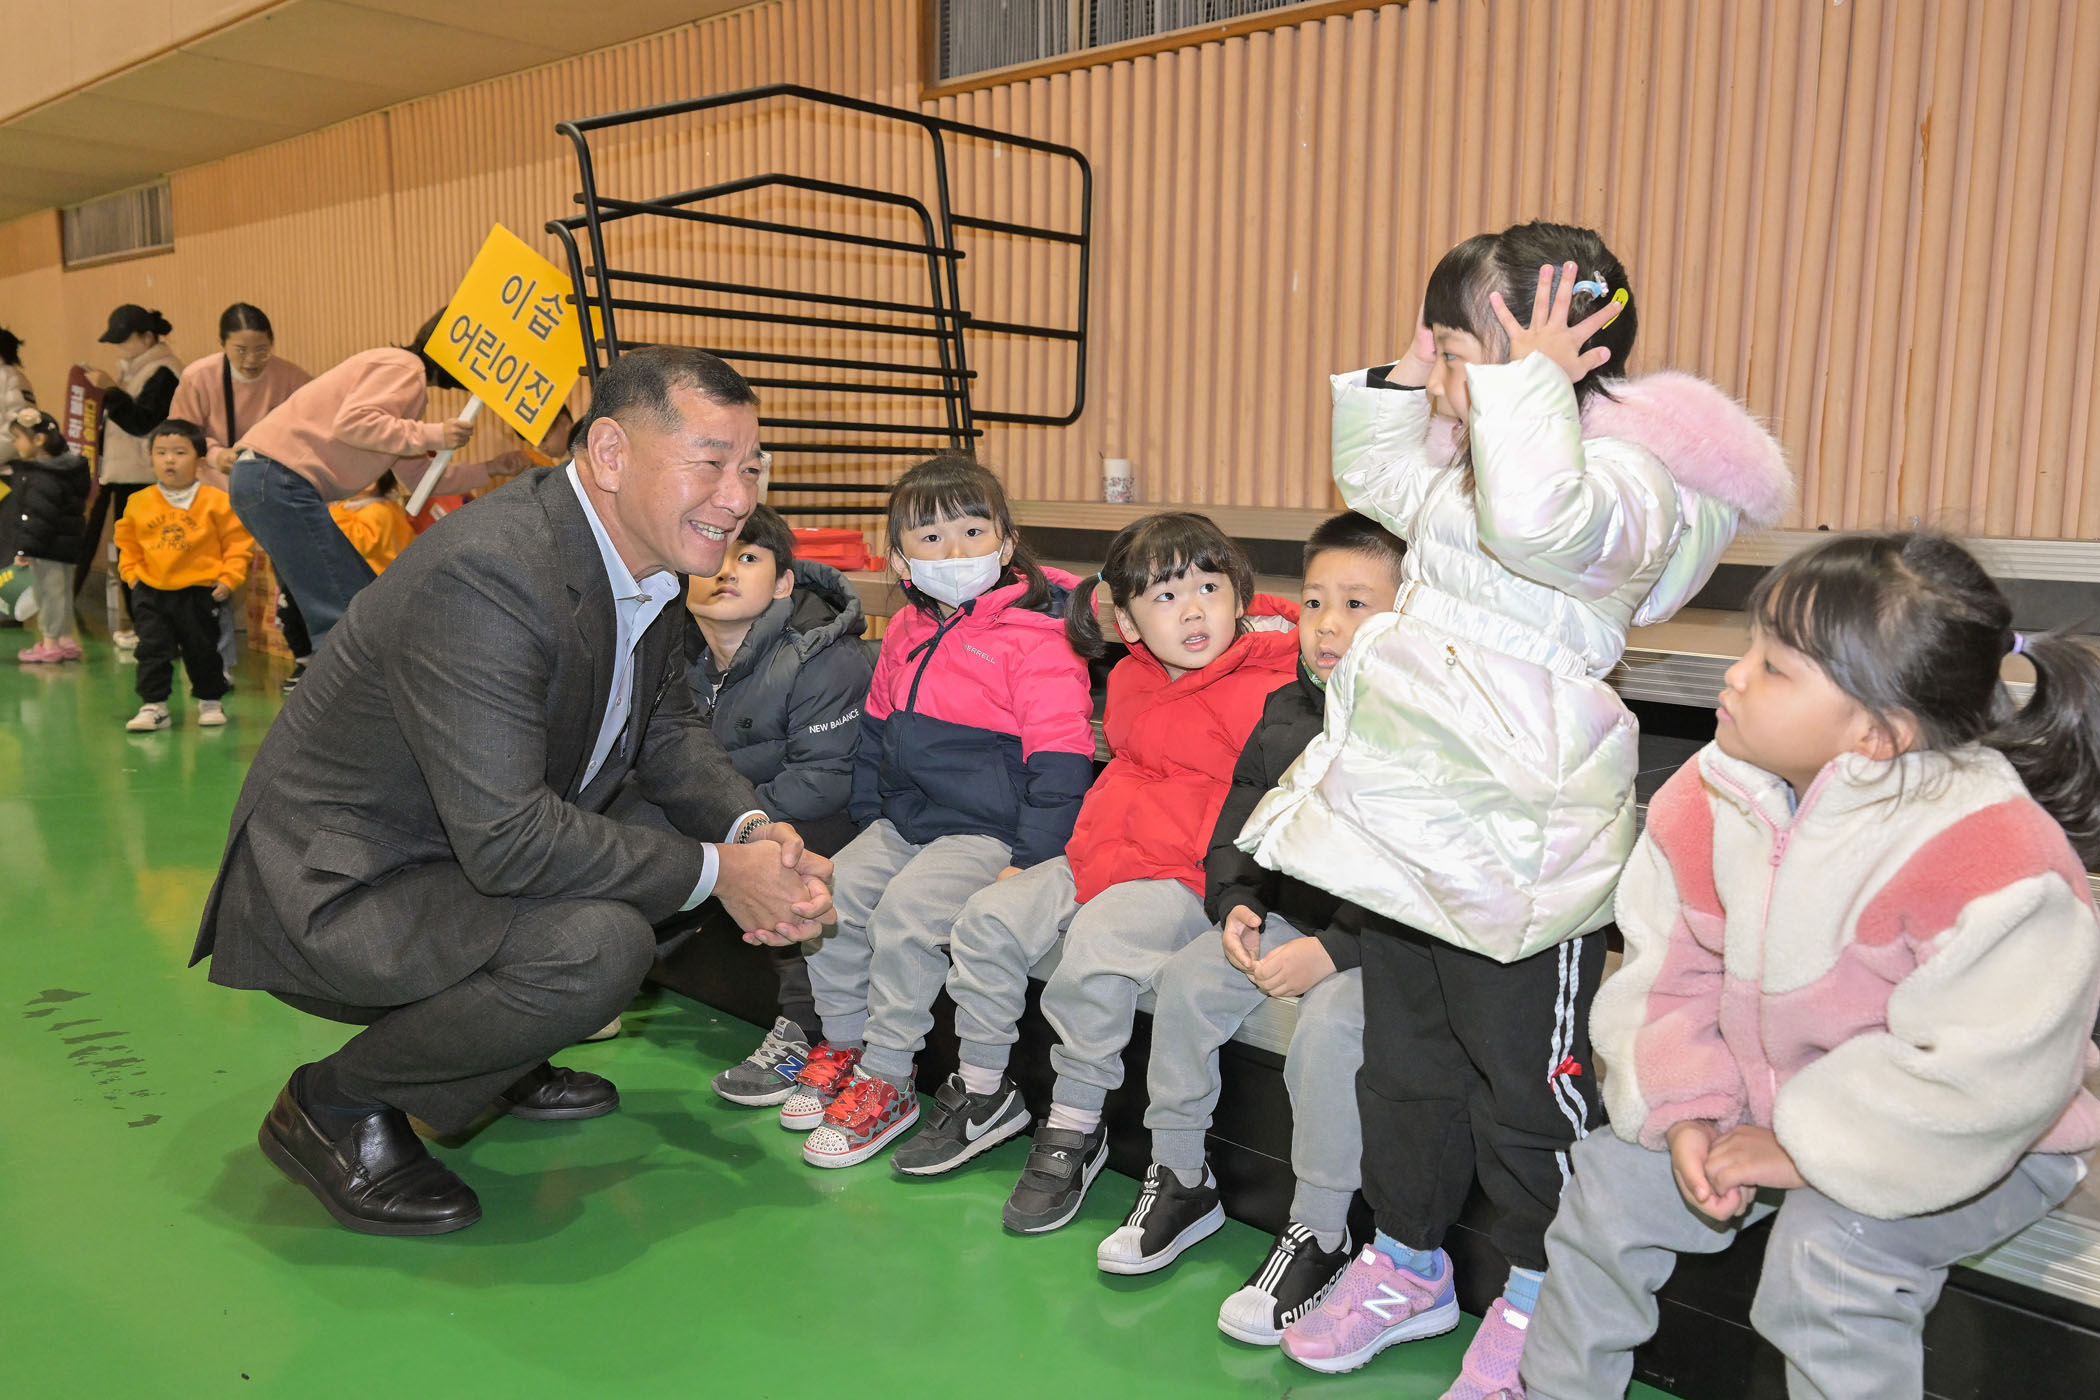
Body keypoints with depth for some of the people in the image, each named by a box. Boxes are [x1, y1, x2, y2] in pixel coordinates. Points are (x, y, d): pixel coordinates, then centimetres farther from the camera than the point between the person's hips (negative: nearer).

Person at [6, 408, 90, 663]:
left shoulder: (43, 480, -21)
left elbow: (38, 517, -25)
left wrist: (25, 548, -22)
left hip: (49, 546, -10)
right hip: (65, 544, 10)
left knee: (48, 591, -1)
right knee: (61, 592, 17)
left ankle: (50, 644, 7)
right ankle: (67, 640, 25)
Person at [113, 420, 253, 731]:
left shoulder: (216, 501, -8)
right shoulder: (139, 503, 2)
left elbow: (238, 541, -4)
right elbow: (127, 542, 16)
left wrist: (228, 578, -9)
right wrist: (132, 574, 7)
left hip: (200, 592, -2)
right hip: (151, 592, 2)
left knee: (202, 651, 10)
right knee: (152, 650, 0)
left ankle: (211, 702, 27)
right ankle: (153, 706, 7)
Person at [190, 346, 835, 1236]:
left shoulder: (649, 559, -2)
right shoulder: (484, 577, -31)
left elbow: (667, 730, 10)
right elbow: (505, 839, -34)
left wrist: (750, 828, -10)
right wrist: (716, 874, -25)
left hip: (472, 856, 9)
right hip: (331, 889, -9)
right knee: (599, 945, -29)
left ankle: (498, 1060, 20)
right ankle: (337, 1104, -3)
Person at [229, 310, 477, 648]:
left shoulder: (413, 381, 24)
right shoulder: (403, 366, -6)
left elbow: (419, 476, 22)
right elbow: (352, 422, -22)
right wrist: (433, 435, -16)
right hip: (279, 478, -10)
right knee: (344, 613, -14)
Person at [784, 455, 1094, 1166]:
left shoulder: (1036, 637, -13)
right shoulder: (906, 634, 10)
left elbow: (1060, 761, -16)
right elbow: (876, 731, 22)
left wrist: (1029, 861, -19)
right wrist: (870, 817, 15)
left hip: (988, 830, -7)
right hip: (904, 820, 7)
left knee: (905, 913, -24)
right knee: (833, 893, -7)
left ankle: (886, 1081, -7)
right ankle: (842, 1045, 13)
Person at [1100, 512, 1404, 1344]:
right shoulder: (1284, 713, 6)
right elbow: (1241, 814, 14)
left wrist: (1333, 951, -26)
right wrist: (1236, 901, -4)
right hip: (1285, 917, 7)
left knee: (1328, 1023, -30)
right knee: (1185, 980, -8)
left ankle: (1318, 1236, -11)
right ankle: (1181, 1181, 10)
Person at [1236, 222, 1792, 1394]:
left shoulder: (1628, 481, -17)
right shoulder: (1470, 466, 13)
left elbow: (1540, 522, -39)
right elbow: (1373, 474, 29)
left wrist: (1527, 377, -25)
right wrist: (1412, 370, 14)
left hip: (1519, 850, -9)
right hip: (1412, 821, 10)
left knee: (1526, 1079, 9)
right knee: (1406, 1058, 20)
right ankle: (1408, 1268, 39)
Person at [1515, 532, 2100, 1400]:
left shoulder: (1991, 852, -30)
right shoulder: (1708, 799, -11)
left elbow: (1985, 1078, -29)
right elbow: (1670, 962, -1)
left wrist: (1804, 1151, -23)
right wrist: (1685, 1108, -13)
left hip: (1959, 1146, -5)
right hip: (1765, 1100, 6)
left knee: (1824, 1250, -29)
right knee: (1608, 1182, -2)